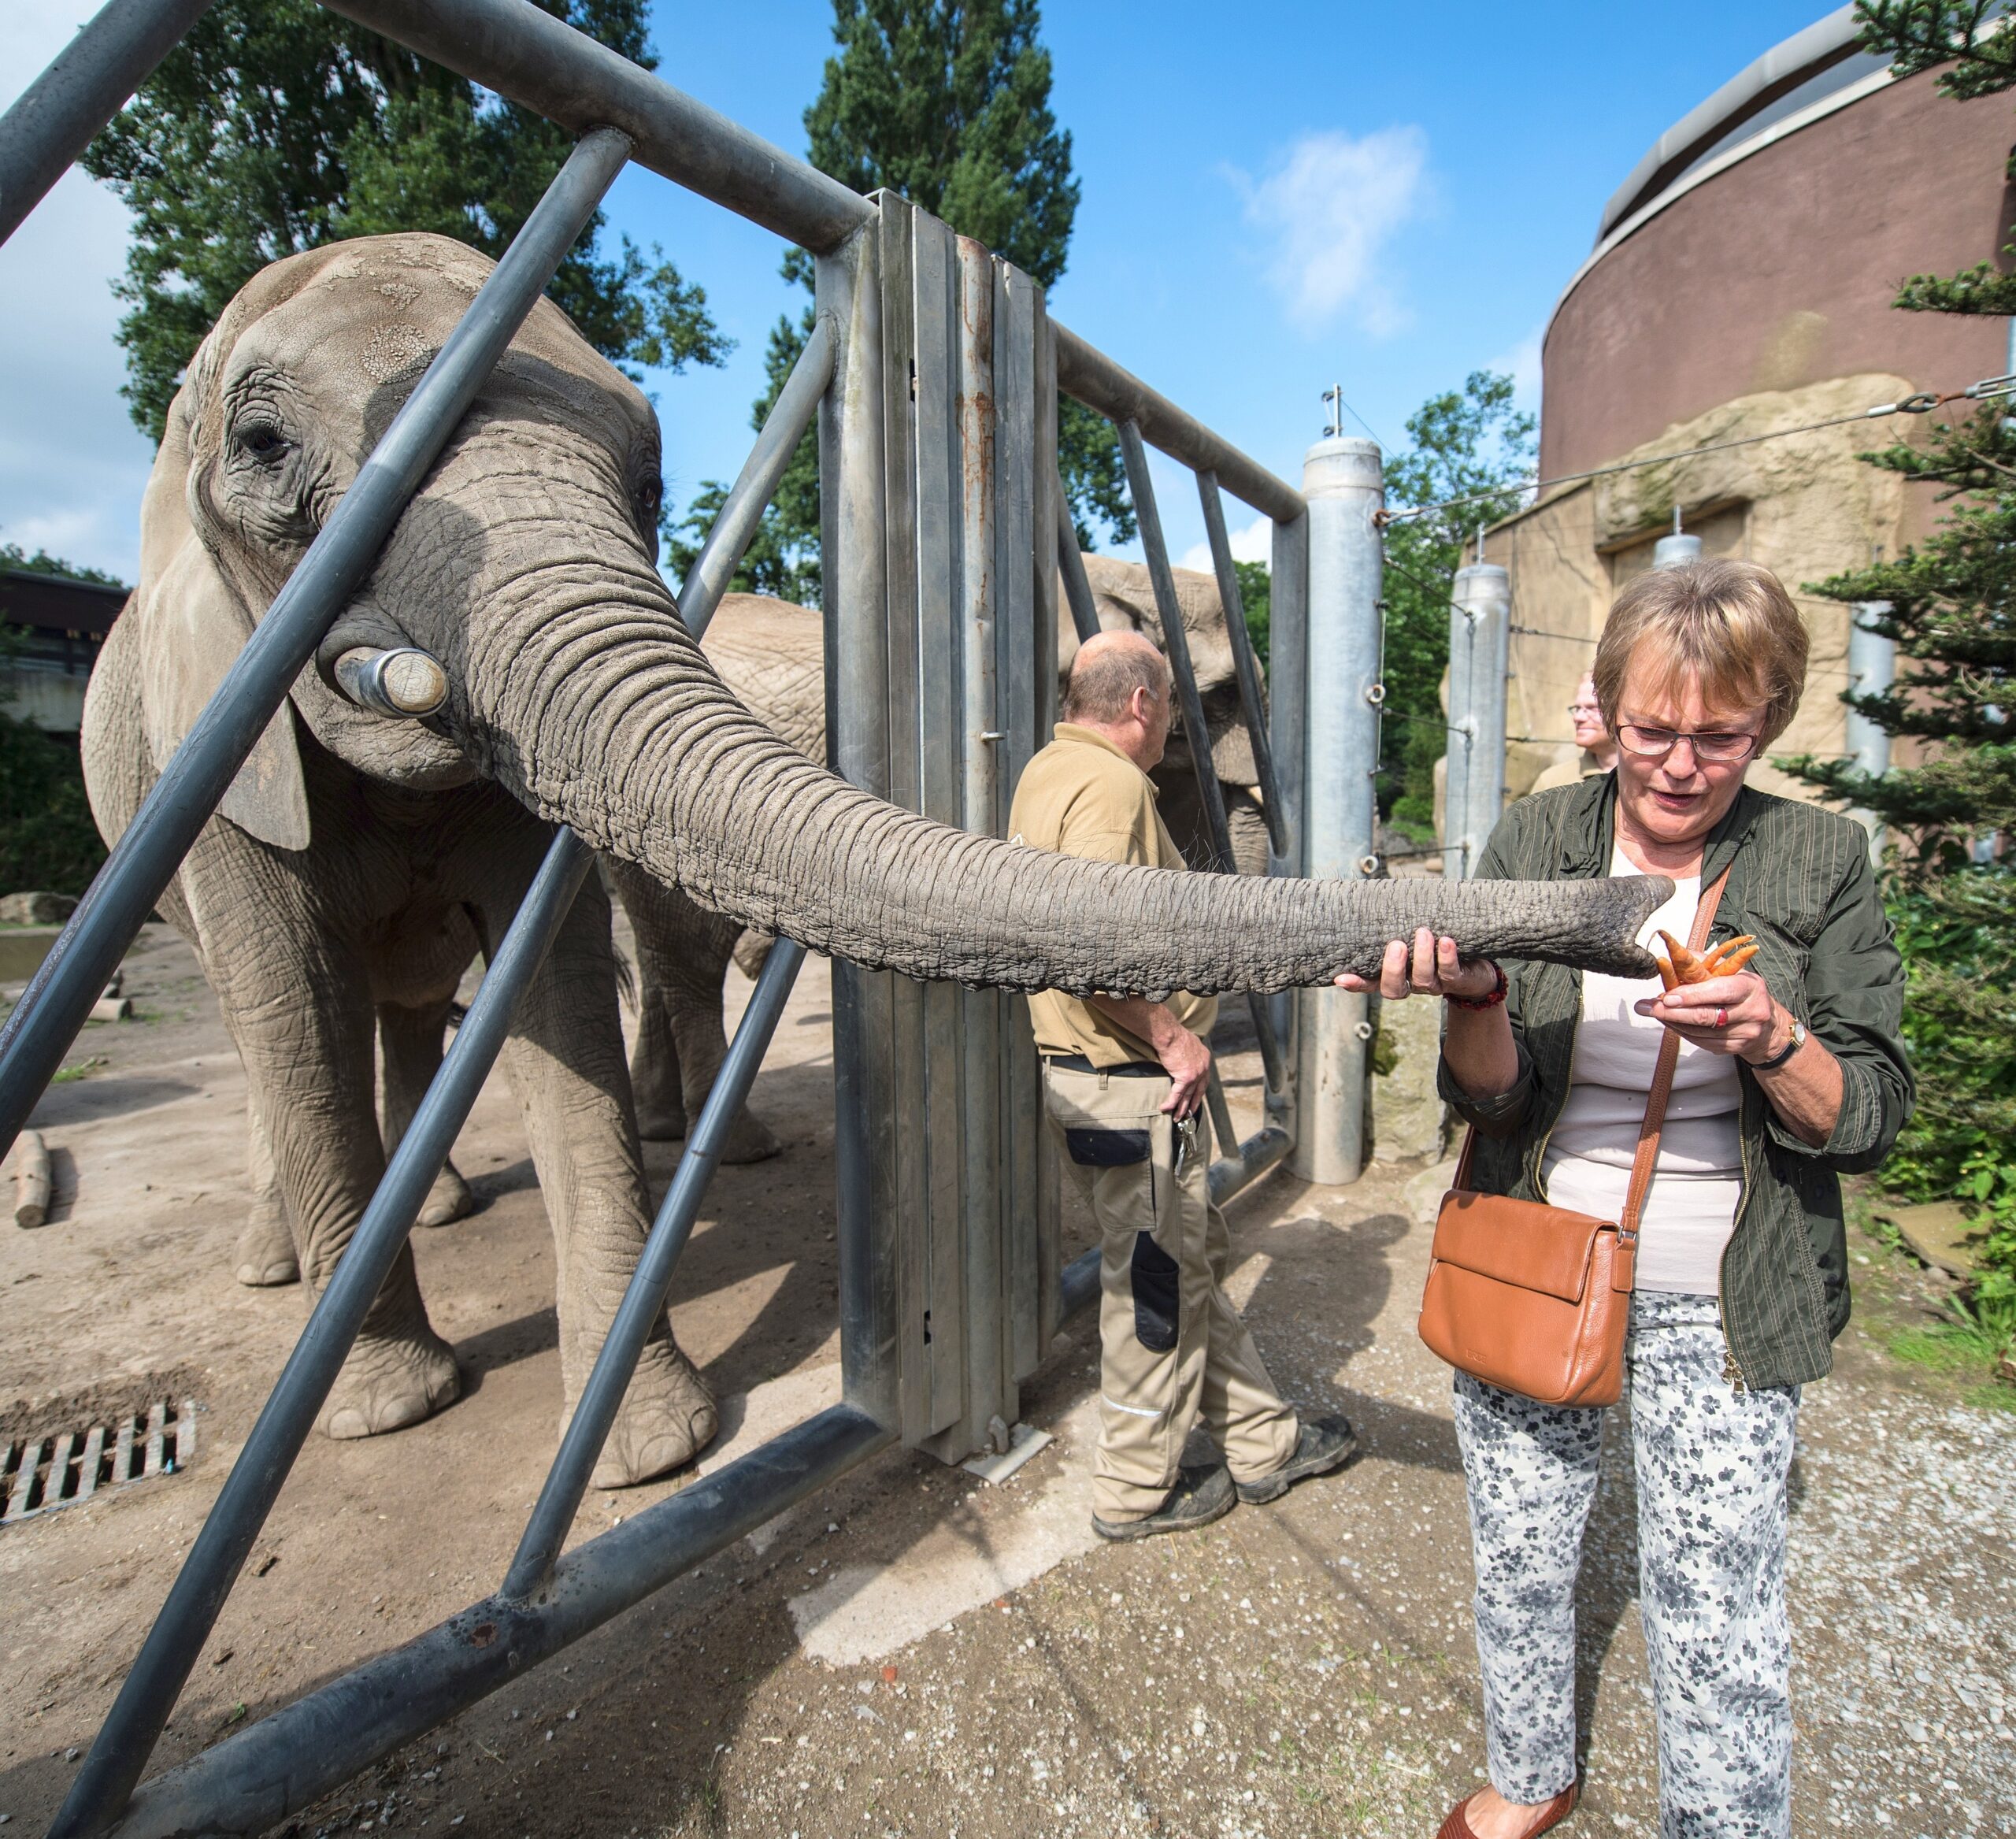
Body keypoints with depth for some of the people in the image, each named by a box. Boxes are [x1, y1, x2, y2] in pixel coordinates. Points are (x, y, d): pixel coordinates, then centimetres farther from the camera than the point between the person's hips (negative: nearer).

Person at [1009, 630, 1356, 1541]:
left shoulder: (1048, 769, 13)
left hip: (1086, 1064, 11)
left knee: (1195, 1261, 21)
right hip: (1135, 1082, -11)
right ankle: (1139, 1489, 27)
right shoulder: (1111, 781, -19)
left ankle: (1261, 1440, 38)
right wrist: (1173, 1037, -21)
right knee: (1158, 1282, 7)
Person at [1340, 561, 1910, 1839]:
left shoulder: (1822, 862, -4)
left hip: (1717, 1303, -1)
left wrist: (1772, 1045, -24)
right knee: (1518, 1560, 17)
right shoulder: (1536, 839, -4)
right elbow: (1488, 1099, -7)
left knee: (1719, 1608, 5)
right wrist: (1475, 1000, -28)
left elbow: (1872, 1120, -3)